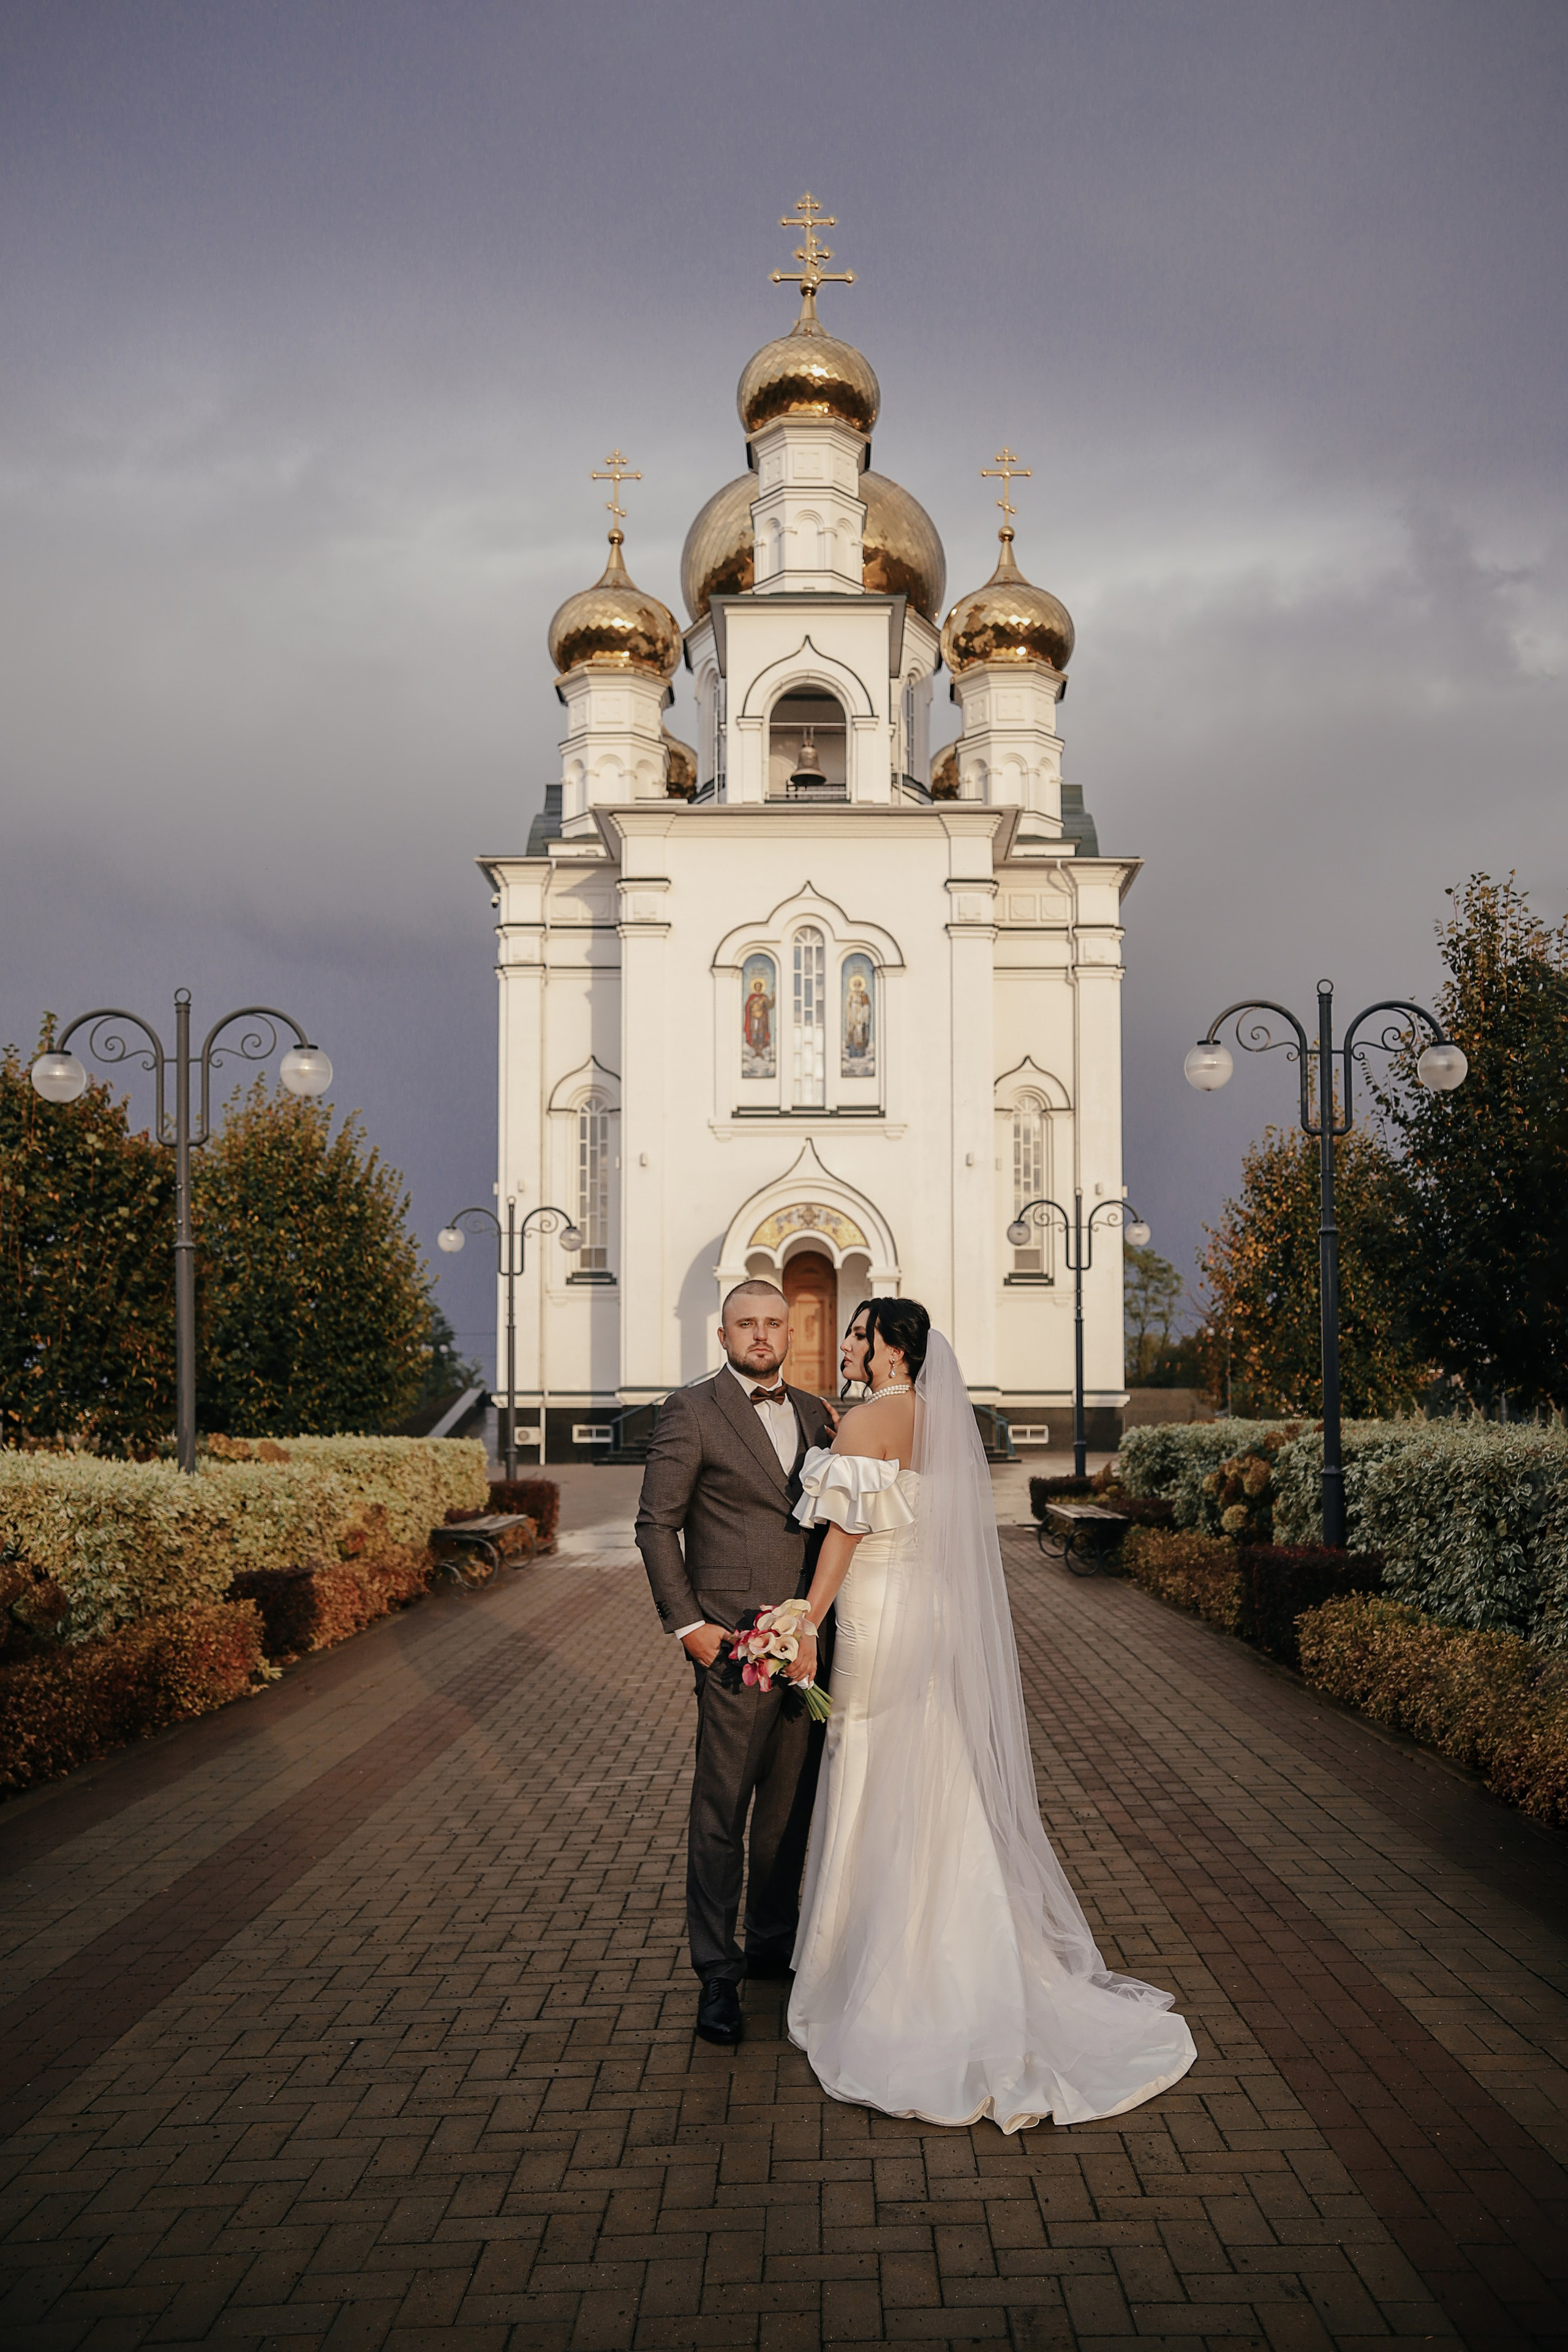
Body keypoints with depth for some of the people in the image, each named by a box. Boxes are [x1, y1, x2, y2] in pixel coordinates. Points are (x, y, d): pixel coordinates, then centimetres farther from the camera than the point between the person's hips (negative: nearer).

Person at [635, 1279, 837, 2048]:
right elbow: (656, 1524, -6)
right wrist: (687, 1625, -11)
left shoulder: (814, 1413, 13)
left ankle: (774, 1942, 28)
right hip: (735, 1638, -6)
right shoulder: (690, 1411, -5)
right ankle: (717, 1972, 9)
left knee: (791, 1802, 13)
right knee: (721, 1807, -1)